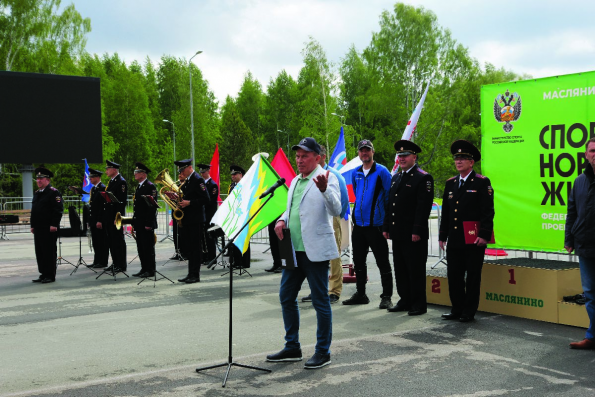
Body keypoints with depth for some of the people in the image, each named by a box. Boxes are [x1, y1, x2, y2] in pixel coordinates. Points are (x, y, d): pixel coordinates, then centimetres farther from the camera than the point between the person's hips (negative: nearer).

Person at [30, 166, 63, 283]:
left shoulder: (54, 192, -8)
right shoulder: (37, 193, 18)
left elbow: (58, 210, -15)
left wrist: (54, 225, -20)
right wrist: (32, 225, 17)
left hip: (49, 229, -9)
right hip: (38, 229, 9)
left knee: (49, 252, -3)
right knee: (39, 252, 11)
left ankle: (50, 275, 2)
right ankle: (43, 274, 19)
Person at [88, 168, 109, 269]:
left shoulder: (103, 188, -12)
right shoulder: (93, 189, 17)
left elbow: (103, 205, -17)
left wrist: (100, 221, -21)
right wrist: (90, 220, 17)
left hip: (100, 221, -9)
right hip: (93, 221, 9)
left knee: (102, 241, -4)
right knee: (96, 242, 12)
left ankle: (103, 262, 1)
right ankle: (97, 261, 19)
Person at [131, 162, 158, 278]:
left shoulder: (150, 186, -11)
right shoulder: (139, 187, 18)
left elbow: (152, 206, -17)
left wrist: (149, 223, -21)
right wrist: (134, 221, 16)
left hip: (147, 223, -9)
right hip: (139, 223, 9)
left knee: (148, 247, -5)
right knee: (141, 247, 11)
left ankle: (150, 270, 0)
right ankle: (144, 269, 18)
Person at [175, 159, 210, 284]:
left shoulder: (198, 180, -10)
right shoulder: (185, 182, 17)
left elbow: (206, 200, -16)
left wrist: (189, 202, -20)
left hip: (195, 221, -9)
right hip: (185, 220, 9)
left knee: (195, 247, -4)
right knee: (186, 247, 9)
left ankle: (195, 275, 1)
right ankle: (191, 274, 16)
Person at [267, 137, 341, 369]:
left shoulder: (327, 178, -7)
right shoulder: (295, 181, 16)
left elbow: (336, 210, -19)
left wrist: (324, 190, -37)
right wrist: (282, 220, 5)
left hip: (316, 251, -8)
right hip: (293, 250, 8)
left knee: (320, 302, 0)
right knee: (286, 297, 13)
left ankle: (323, 352, 11)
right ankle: (292, 348, 25)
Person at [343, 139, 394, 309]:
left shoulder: (381, 171, -6)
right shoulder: (355, 174, 11)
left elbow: (389, 195, -4)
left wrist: (386, 216, -2)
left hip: (376, 224, -6)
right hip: (359, 223, 6)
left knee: (382, 262, -2)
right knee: (358, 261, 13)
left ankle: (386, 297, 4)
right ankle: (360, 294, 24)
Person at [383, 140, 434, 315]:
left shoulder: (423, 178, -7)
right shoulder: (396, 178, 17)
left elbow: (424, 207, -14)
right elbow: (389, 204, 19)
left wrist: (417, 231, -19)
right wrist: (386, 227, 13)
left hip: (414, 234, -8)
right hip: (397, 234, 8)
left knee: (416, 270, -1)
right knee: (400, 269, 12)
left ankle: (419, 304, 7)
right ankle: (405, 301, 22)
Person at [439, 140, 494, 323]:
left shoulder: (482, 182, -3)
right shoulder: (450, 183, 14)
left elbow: (488, 211, -8)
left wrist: (484, 235, -15)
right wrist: (443, 235, 12)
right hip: (454, 240, 6)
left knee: (473, 276, 2)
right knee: (454, 275, 8)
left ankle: (469, 312, 10)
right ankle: (457, 309, 19)